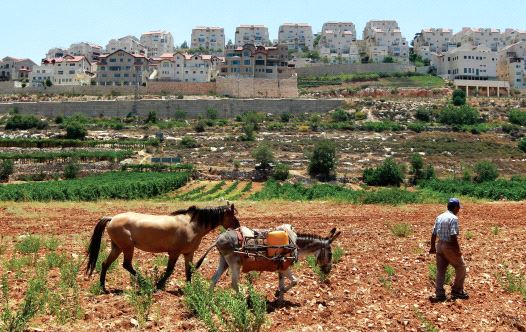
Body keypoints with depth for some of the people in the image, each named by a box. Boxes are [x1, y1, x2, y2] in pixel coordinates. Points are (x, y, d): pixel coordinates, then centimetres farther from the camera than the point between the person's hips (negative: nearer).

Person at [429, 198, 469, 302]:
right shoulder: (453, 218, -15)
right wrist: (458, 250, -17)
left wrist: (433, 247, 20)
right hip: (450, 246, -7)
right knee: (461, 267, 10)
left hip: (440, 245, 7)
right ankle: (457, 291, 12)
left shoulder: (439, 217, 9)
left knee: (440, 270, 9)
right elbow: (453, 236, -21)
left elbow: (434, 234, 11)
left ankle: (439, 294, 9)